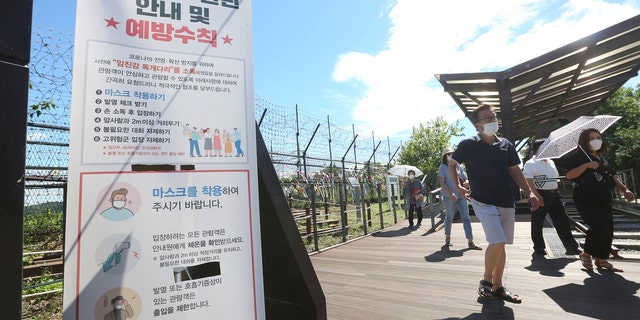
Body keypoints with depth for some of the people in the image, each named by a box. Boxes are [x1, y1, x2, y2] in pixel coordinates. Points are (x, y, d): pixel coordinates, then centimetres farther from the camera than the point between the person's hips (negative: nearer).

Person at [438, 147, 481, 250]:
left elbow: (466, 179, 13)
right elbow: (442, 183, -11)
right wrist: (451, 193, -23)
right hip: (449, 197, -4)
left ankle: (470, 242, 0)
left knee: (466, 217, -2)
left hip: (461, 196, 4)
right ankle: (447, 238, 27)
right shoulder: (443, 167, -2)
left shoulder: (458, 166, 12)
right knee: (449, 217, 9)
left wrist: (466, 183, -12)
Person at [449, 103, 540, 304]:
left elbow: (515, 171, 12)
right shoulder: (468, 145, -6)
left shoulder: (506, 145, 6)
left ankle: (497, 287, 24)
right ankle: (486, 281, 8)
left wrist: (529, 193, 1)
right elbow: (452, 164, 8)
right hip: (484, 202, -5)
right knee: (497, 242, -16)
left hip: (506, 203, 5)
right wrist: (458, 187, 2)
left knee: (500, 245, 10)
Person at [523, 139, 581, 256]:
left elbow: (556, 177, 25)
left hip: (554, 195, 6)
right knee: (537, 223, 3)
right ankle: (538, 248, 16)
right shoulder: (530, 163, -7)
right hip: (540, 196, -6)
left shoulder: (551, 162, 15)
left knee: (563, 221, 5)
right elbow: (528, 181, -15)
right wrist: (537, 195, -23)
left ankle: (572, 247, 14)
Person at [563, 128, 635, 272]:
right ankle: (586, 254, 5)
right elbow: (569, 175, -19)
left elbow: (612, 176, 21)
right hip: (586, 200, -8)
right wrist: (586, 165, -25)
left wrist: (625, 189, 10)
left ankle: (602, 260, 17)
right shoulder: (578, 157, -6)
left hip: (605, 200, 8)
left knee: (608, 231, 5)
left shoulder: (602, 158, 17)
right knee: (600, 228, -17)